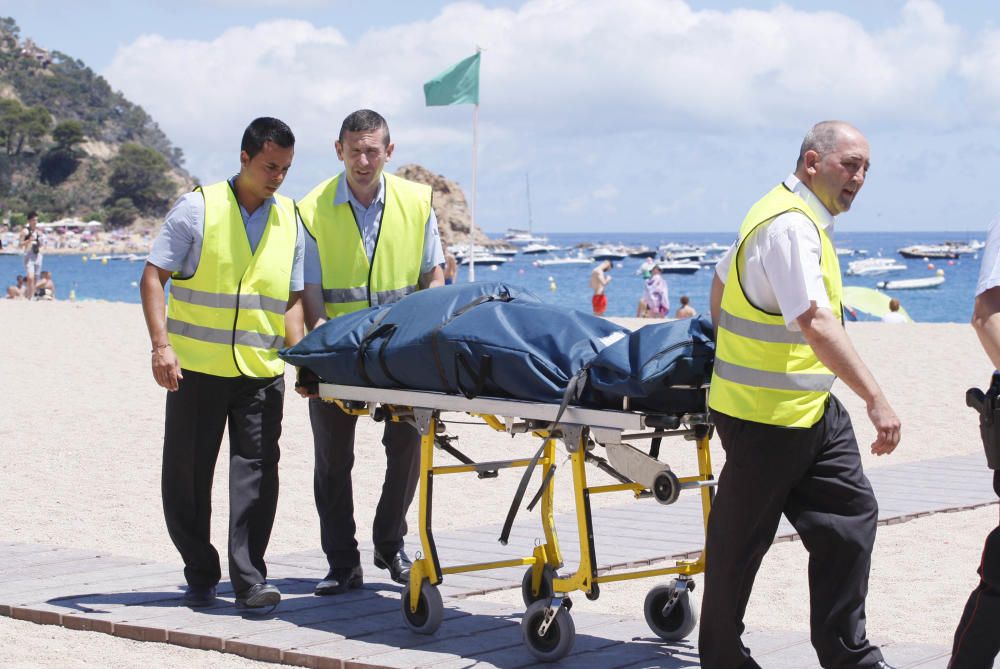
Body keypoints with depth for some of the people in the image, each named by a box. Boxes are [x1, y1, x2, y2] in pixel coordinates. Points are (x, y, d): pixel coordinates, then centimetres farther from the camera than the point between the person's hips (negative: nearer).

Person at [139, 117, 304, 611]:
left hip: (261, 370, 2)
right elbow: (153, 277, -4)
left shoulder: (290, 221, 9)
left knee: (256, 469, -7)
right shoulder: (197, 208, -2)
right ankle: (200, 575, 18)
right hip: (196, 366, -2)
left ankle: (249, 579, -5)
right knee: (187, 473, 5)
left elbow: (293, 299, 11)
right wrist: (161, 345, -15)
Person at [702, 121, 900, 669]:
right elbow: (815, 322, -32)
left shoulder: (791, 215, 14)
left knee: (850, 514, 5)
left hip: (814, 407, 10)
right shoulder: (791, 225, -20)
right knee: (741, 539, 3)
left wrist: (727, 339, 34)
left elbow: (722, 275, 28)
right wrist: (875, 398, -37)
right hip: (767, 414, -10)